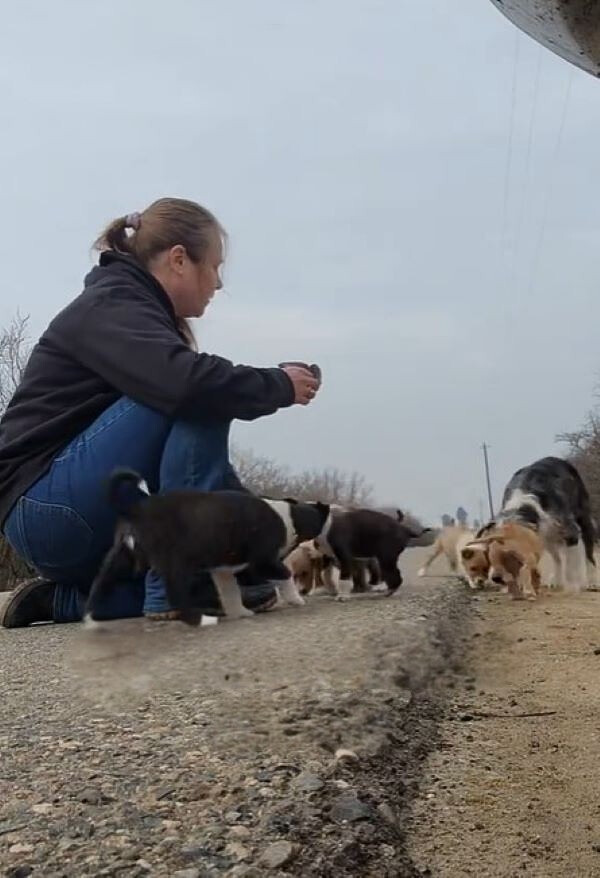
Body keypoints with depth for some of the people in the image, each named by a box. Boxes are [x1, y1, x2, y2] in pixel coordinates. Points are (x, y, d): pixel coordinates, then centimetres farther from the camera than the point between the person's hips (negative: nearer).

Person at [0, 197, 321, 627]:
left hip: (89, 516, 10)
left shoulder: (133, 309, 16)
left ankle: (63, 597, 10)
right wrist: (279, 385, -16)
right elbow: (187, 382, -33)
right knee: (197, 400, -22)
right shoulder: (111, 305, -13)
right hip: (46, 506, -10)